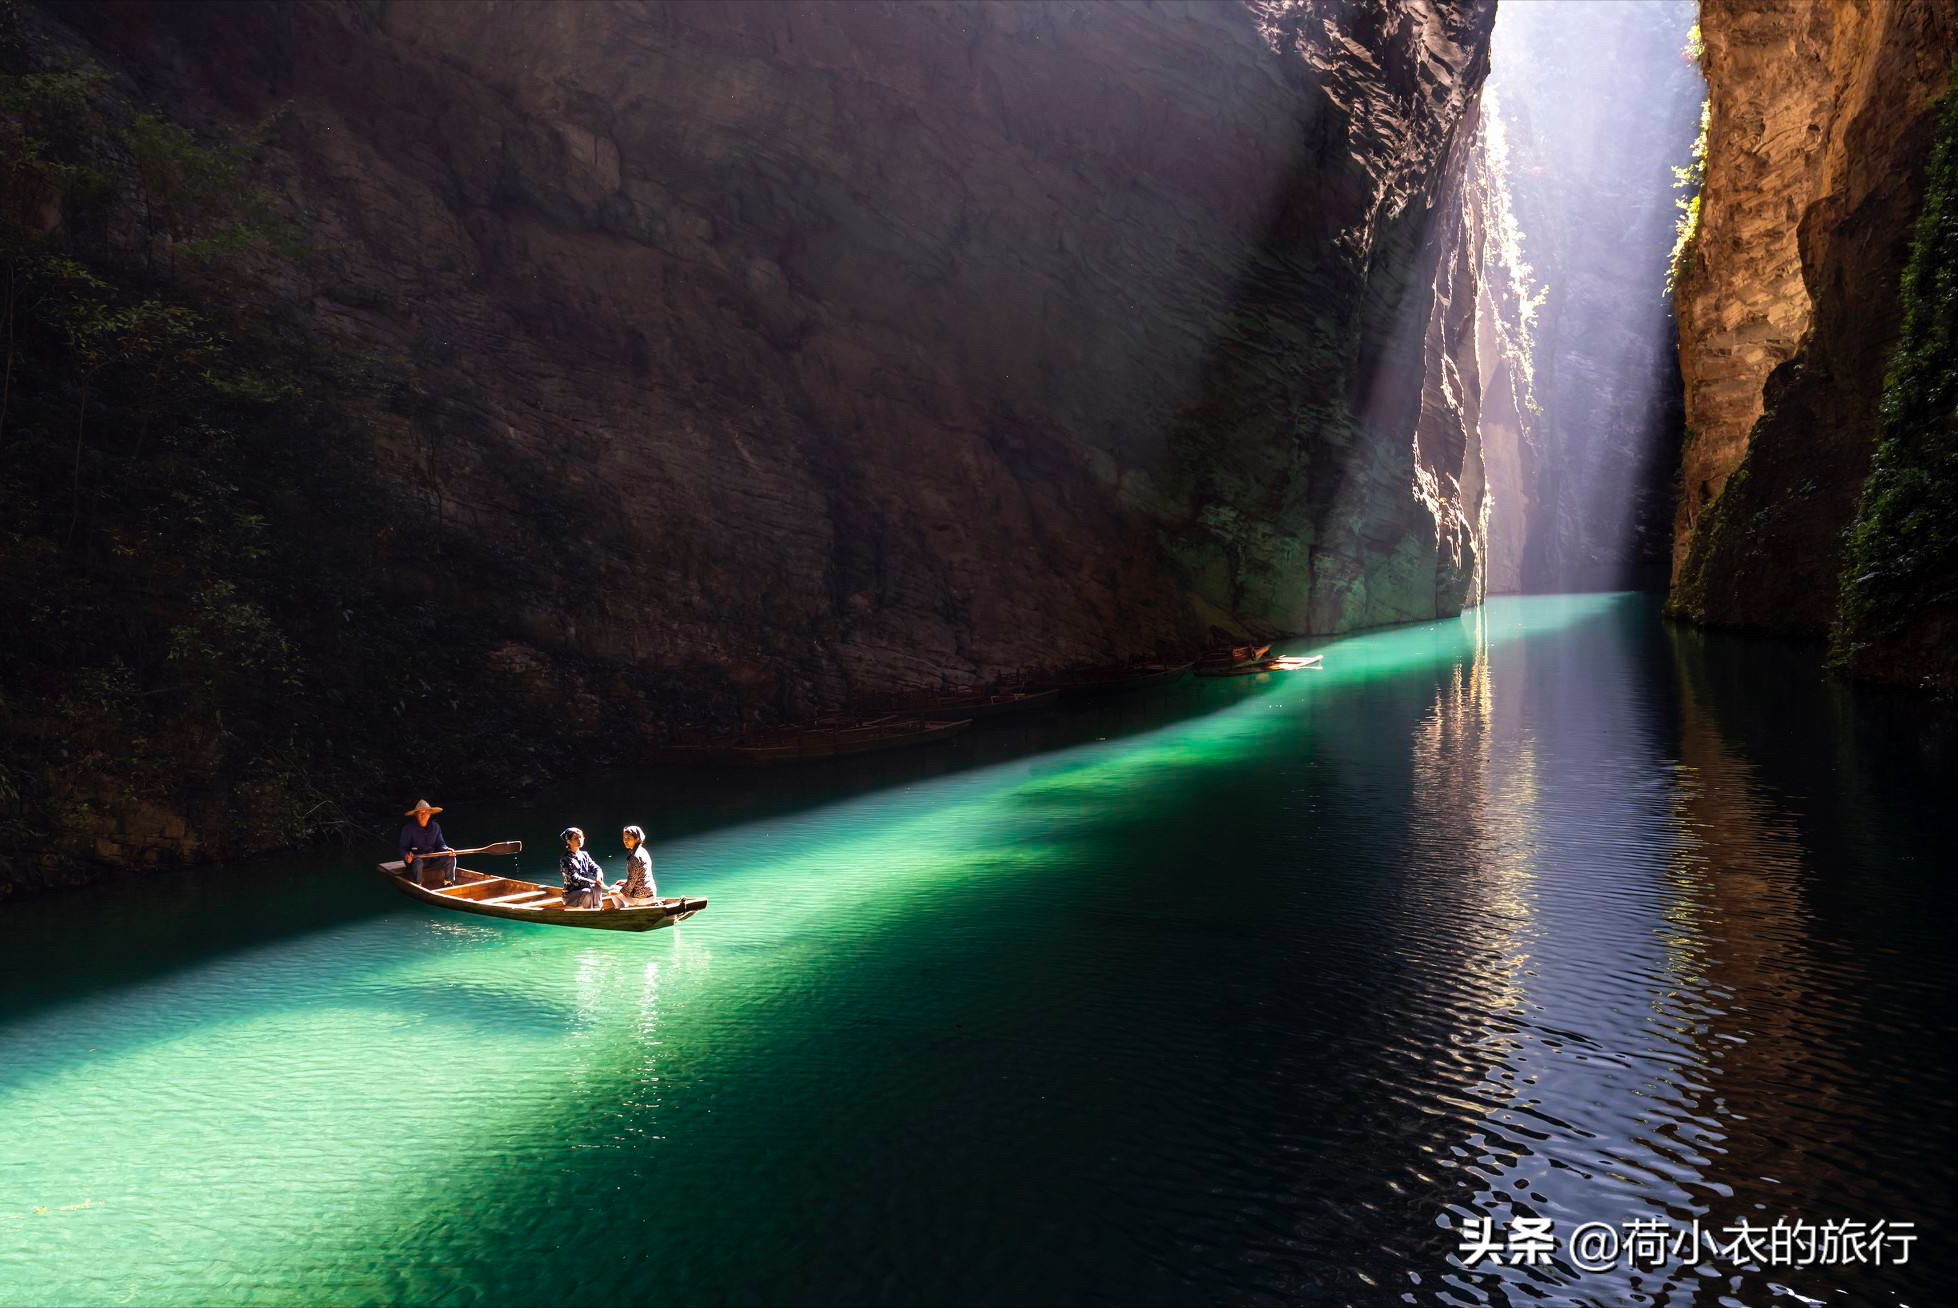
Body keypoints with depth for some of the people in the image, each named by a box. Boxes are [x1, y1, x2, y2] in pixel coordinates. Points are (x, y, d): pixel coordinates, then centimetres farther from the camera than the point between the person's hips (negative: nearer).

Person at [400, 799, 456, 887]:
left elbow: (440, 844, 9)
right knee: (418, 863, -40)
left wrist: (446, 849, -14)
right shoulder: (408, 829, -6)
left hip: (432, 859, 4)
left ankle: (448, 883, -5)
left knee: (450, 859, -18)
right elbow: (403, 848, -7)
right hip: (416, 858, -4)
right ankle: (417, 886, -23)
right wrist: (406, 855, -30)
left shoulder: (435, 827, 7)